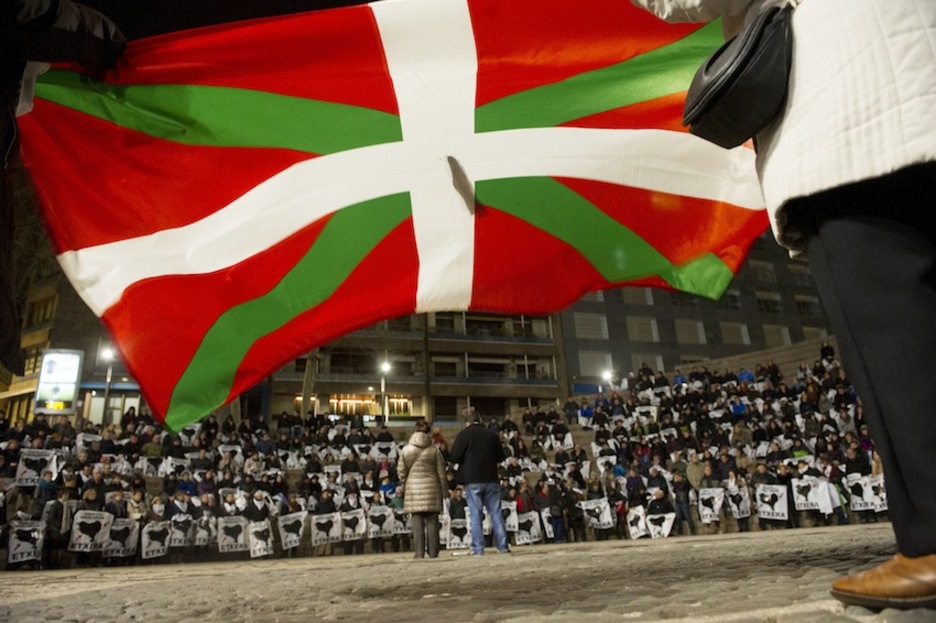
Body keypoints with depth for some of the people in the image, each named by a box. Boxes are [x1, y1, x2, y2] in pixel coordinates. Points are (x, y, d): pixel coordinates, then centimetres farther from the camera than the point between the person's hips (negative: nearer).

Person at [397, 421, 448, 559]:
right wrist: (445, 490, 9)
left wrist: (406, 483, 18)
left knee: (417, 523, 3)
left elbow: (401, 471, 3)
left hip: (413, 488, 0)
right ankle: (433, 552, 8)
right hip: (431, 488, 0)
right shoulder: (434, 449, 1)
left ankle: (419, 552, 3)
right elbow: (441, 472, 3)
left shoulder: (406, 449, 2)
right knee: (432, 522, 5)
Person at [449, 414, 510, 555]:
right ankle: (502, 545, 7)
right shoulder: (492, 434, 8)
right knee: (496, 513, 7)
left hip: (472, 480, -3)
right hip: (491, 479, 3)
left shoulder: (464, 434, -3)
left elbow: (454, 457, -9)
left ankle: (477, 548, -1)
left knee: (475, 514, 1)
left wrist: (466, 460, 11)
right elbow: (501, 457, 11)